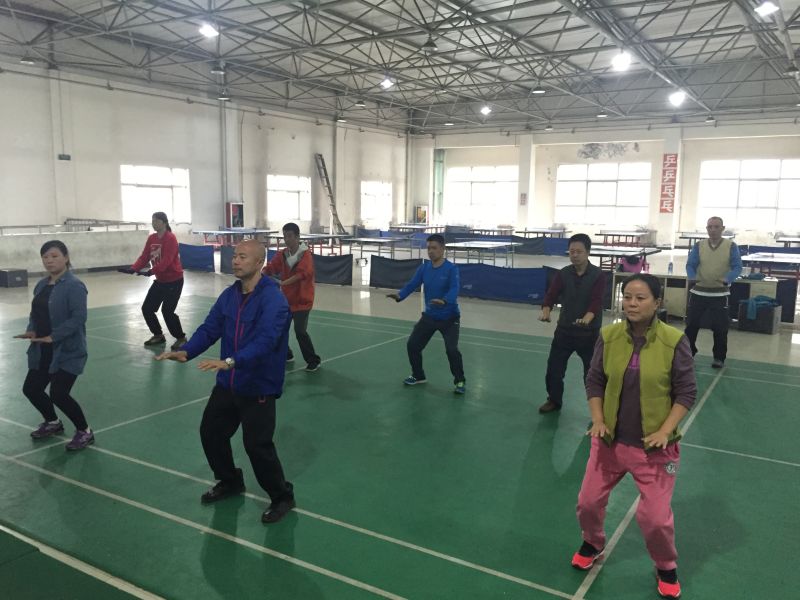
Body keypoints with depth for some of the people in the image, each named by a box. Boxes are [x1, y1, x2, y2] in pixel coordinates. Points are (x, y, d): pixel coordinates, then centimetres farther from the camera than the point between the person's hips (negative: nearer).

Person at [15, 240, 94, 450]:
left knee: (59, 394, -11)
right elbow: (35, 313, 16)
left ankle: (85, 432, 11)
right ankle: (53, 423, 39)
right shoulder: (41, 285, 10)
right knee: (31, 388, 12)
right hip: (43, 352, 9)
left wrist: (53, 337, -26)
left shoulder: (74, 285, -17)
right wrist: (31, 331, -4)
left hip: (68, 351, -9)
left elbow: (78, 317, -24)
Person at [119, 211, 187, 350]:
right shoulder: (151, 238, 6)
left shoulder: (171, 238, -17)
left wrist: (151, 271, -39)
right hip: (160, 280, 8)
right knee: (147, 308, 7)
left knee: (167, 311, -12)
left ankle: (181, 338, 8)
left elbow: (166, 260, -27)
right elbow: (144, 257, 1)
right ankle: (158, 335, 26)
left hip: (174, 280, -8)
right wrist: (133, 268, -16)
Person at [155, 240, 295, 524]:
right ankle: (230, 482, 41)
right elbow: (210, 328, 3)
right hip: (227, 383, 8)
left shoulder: (273, 299, -21)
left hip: (259, 388, -8)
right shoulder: (229, 295, 4)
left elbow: (264, 340, -32)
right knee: (210, 432, 16)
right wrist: (186, 352, -13)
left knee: (256, 444, -6)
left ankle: (282, 497, 18)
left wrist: (231, 362, -44)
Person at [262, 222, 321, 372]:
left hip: (302, 300, -6)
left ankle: (314, 361, 3)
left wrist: (283, 282, -38)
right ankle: (286, 355, 33)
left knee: (300, 331, -15)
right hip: (286, 299, 6)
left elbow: (302, 274, -29)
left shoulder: (306, 255, -15)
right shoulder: (282, 254, 4)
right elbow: (270, 268, -1)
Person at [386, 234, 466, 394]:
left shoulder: (451, 269, -17)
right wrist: (399, 296, -28)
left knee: (451, 349, -18)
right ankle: (418, 376, 30)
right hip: (429, 316, 6)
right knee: (412, 345, 6)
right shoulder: (424, 268, -1)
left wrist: (444, 301, -51)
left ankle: (460, 381, 5)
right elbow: (412, 284, -7)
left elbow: (454, 289, -31)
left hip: (449, 318, -5)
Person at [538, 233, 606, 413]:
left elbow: (596, 301, -23)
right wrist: (546, 311, -36)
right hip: (564, 329, 3)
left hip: (589, 332, -3)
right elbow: (551, 294, -13)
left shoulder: (598, 275, -10)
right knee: (553, 368, 8)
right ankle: (554, 400, 30)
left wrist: (587, 318, -44)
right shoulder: (563, 274, -1)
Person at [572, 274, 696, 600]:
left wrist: (665, 431, -15)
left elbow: (686, 392, -8)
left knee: (655, 516, 1)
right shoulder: (608, 336, -7)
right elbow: (594, 381, 2)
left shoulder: (674, 341, -15)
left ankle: (666, 568, 33)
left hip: (653, 446, -3)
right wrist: (598, 420, -8)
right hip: (610, 439, 3)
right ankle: (592, 543, 45)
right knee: (588, 502, 12)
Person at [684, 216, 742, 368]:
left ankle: (719, 357, 17)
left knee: (720, 327, 2)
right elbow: (690, 265, -5)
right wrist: (692, 278, -26)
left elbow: (737, 267, -8)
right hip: (698, 292, 2)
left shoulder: (731, 246, -3)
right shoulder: (698, 245, 2)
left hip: (720, 294, -1)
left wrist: (728, 279, -28)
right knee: (691, 324, 4)